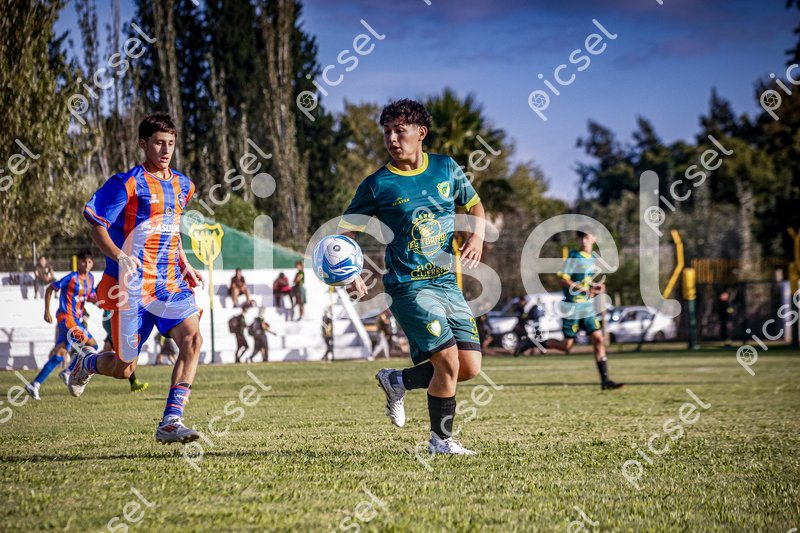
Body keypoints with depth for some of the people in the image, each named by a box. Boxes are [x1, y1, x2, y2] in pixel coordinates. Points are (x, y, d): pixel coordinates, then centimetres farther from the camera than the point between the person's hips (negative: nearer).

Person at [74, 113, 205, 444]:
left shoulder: (183, 186, 13)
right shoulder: (128, 183, -7)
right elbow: (96, 223, -8)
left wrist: (185, 268, 16)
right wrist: (120, 257, -21)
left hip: (171, 284, 5)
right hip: (133, 288, -5)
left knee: (192, 338, -21)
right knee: (124, 369, 0)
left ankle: (171, 423, -19)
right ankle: (87, 362, 38)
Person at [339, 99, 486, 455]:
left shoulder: (446, 169, 6)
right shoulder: (378, 185, -5)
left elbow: (474, 205, 21)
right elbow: (346, 231, 1)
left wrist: (477, 237, 0)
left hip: (448, 282, 5)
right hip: (410, 287, -5)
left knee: (470, 367, 0)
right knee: (448, 361, -16)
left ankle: (397, 381, 24)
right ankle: (440, 440, 4)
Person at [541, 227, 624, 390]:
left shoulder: (594, 260, 11)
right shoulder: (573, 257, -10)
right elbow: (563, 280, -15)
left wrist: (597, 287, 5)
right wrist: (585, 289, -22)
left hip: (588, 307, 6)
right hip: (572, 306, -6)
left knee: (598, 340, -3)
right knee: (566, 345, -3)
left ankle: (605, 381, -3)